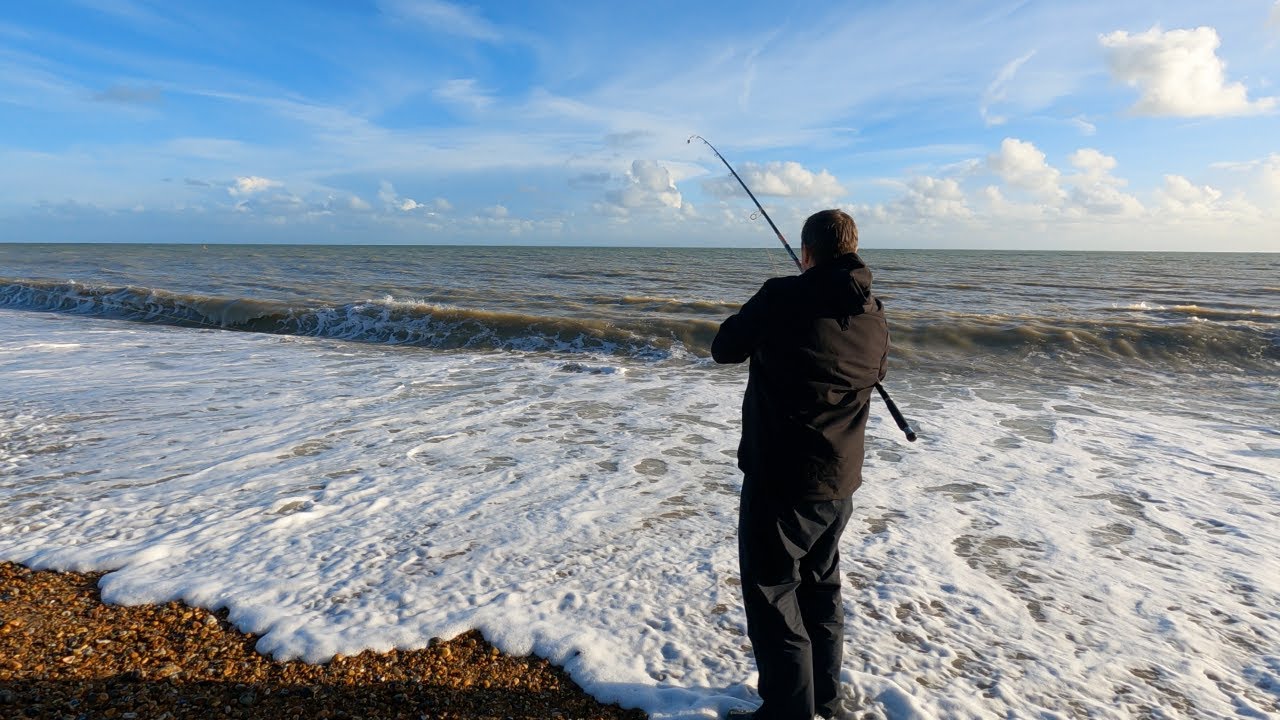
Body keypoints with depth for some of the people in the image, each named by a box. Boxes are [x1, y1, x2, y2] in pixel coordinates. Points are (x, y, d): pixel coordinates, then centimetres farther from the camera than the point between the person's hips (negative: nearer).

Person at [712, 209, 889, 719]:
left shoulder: (782, 297, -16)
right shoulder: (874, 316, 3)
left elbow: (724, 348, -4)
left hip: (782, 479, -7)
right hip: (839, 483, 7)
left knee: (771, 592, 7)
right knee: (821, 589, 22)